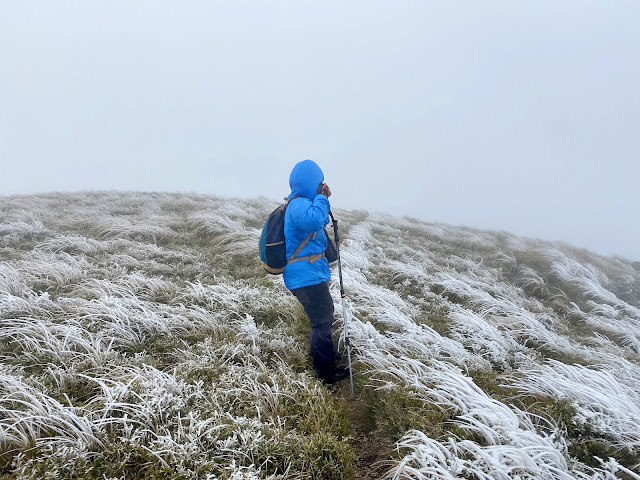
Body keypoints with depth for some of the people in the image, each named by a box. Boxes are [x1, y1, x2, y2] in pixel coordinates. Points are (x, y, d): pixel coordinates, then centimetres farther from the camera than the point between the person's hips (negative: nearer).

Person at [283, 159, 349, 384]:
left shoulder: (299, 202, 12)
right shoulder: (299, 204, -20)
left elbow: (321, 223, 25)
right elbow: (312, 221, -43)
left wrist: (323, 200, 9)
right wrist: (322, 198, -25)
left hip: (309, 274, 11)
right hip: (307, 276, -11)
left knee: (325, 315, 26)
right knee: (322, 322, 0)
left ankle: (319, 353, 44)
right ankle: (326, 373, 13)